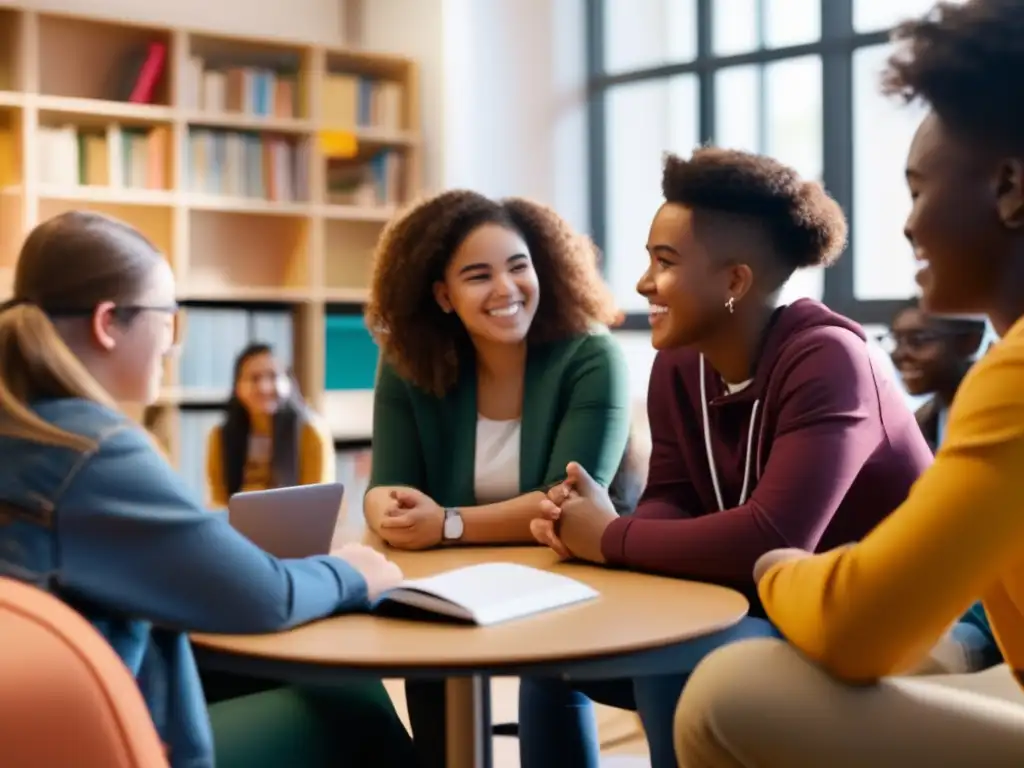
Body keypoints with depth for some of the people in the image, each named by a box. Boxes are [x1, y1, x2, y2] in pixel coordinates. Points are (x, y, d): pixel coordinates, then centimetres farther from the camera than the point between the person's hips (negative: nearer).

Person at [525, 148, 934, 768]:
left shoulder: (825, 361, -25)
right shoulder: (678, 363, 0)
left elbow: (769, 541, -35)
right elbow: (673, 505, 0)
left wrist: (611, 540, -23)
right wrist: (581, 525, -22)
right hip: (774, 614, 8)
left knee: (668, 667, -31)